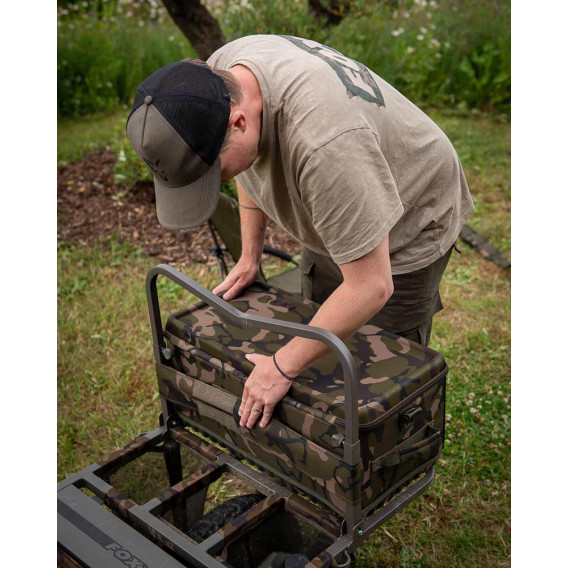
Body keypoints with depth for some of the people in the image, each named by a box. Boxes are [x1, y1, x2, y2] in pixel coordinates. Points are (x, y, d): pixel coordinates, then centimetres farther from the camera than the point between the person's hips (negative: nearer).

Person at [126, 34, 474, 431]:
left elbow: (370, 288, -38)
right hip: (336, 215, 8)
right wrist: (250, 256, 4)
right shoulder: (218, 79, -18)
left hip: (407, 223, -7)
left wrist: (284, 367, -30)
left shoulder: (324, 143, -44)